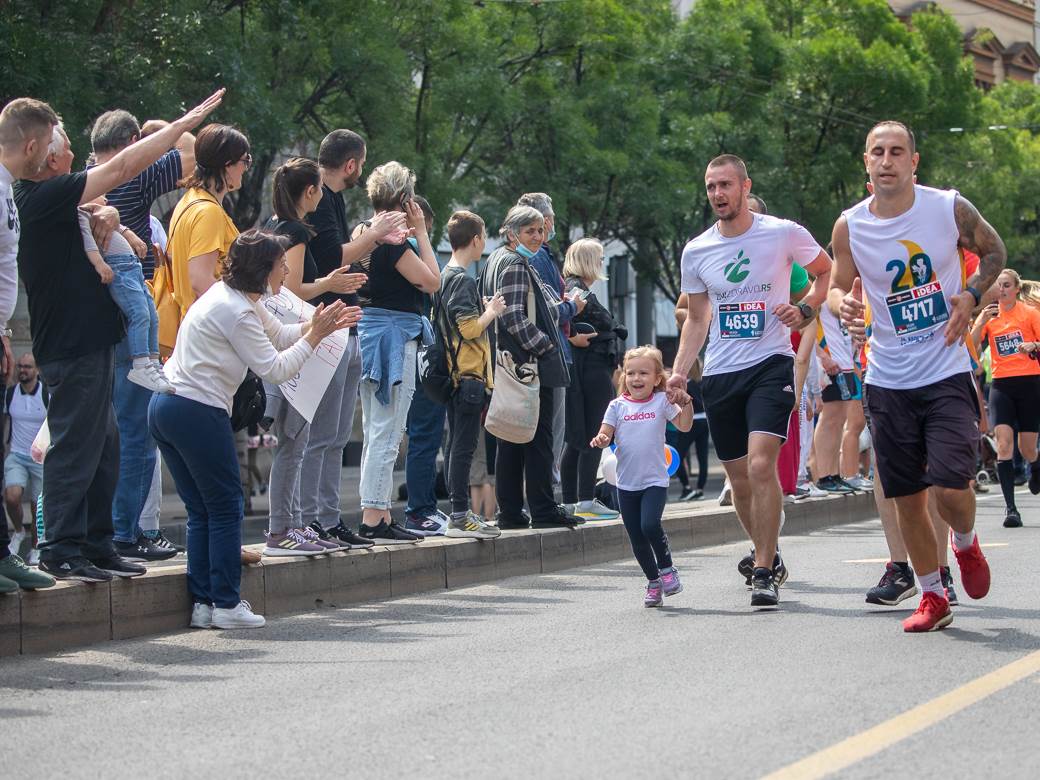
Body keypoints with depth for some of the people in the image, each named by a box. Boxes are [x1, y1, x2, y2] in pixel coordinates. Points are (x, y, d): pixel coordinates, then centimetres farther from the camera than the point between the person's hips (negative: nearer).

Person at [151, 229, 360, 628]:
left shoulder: (232, 296, 16)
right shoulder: (236, 312, -15)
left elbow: (278, 335, 25)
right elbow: (276, 369, -13)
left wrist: (320, 326, 11)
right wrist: (314, 336, -4)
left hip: (165, 406, 10)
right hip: (198, 412, -10)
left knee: (201, 510, 12)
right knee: (226, 507, 0)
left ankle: (202, 603, 11)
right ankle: (227, 605, 1)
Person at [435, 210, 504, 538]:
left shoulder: (446, 276, 15)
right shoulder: (463, 279, -14)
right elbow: (470, 328, -19)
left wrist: (483, 309, 18)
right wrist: (491, 312, -4)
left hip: (455, 373, 10)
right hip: (469, 374, -10)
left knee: (457, 445, 12)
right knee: (464, 446, -8)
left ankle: (459, 513, 18)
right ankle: (460, 517, -8)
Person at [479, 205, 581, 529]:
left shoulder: (498, 259, 19)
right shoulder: (515, 265, -12)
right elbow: (515, 318, -19)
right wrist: (545, 346, -11)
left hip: (510, 368, 10)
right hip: (530, 364, -10)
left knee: (511, 441, 9)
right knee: (539, 439, -5)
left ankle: (510, 512, 10)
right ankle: (543, 510, -3)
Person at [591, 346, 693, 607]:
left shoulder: (661, 401, -1)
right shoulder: (617, 406, 4)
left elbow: (684, 425, -5)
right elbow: (605, 433, 1)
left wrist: (686, 402, -21)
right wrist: (600, 439, -21)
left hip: (655, 480, -3)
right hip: (626, 483, 3)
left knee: (650, 524, -23)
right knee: (636, 538, 6)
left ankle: (666, 567, 0)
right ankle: (653, 581, 22)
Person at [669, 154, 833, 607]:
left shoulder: (783, 233, -4)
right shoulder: (696, 251, 6)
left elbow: (828, 272, 10)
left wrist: (805, 310, -8)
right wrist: (680, 371, 4)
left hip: (771, 365, -4)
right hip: (719, 374, 4)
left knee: (761, 465, -20)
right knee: (739, 479, 10)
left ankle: (764, 573, -14)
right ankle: (768, 556, 32)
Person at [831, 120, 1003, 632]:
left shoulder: (950, 208, -7)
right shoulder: (849, 226, -3)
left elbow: (994, 251, 10)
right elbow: (839, 286, 10)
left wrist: (971, 294, -8)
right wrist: (844, 306, -15)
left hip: (947, 372, -2)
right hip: (888, 379, 2)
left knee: (951, 487, -13)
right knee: (906, 495, 5)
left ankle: (966, 543, 23)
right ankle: (933, 597, 22)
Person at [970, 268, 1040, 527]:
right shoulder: (989, 316, 8)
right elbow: (970, 348, -1)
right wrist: (981, 322, -14)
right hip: (1001, 386, 2)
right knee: (1003, 443, -14)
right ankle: (1010, 508, -16)